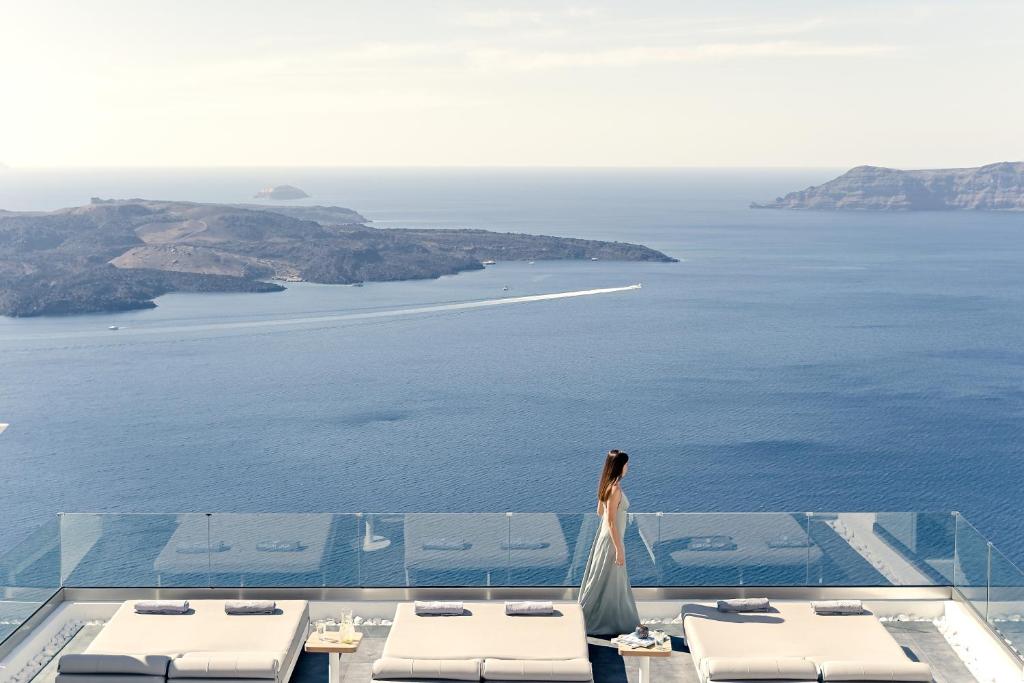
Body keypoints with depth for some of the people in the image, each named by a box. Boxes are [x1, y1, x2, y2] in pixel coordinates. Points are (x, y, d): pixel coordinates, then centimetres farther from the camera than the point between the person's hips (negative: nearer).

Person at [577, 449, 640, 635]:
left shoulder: (607, 485, 5)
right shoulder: (615, 489, -23)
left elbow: (600, 512, 16)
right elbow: (611, 522, -23)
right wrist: (618, 549, -20)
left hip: (605, 536, 10)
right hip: (611, 541, -10)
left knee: (617, 583, 20)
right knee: (607, 584, 2)